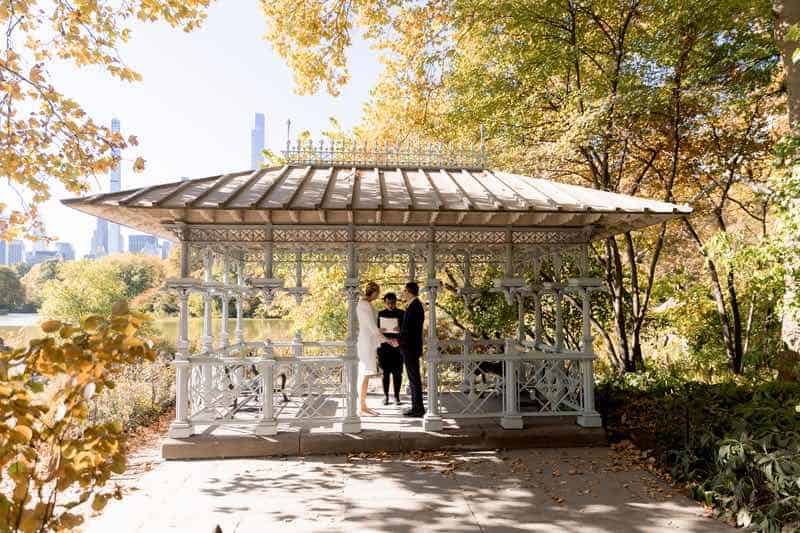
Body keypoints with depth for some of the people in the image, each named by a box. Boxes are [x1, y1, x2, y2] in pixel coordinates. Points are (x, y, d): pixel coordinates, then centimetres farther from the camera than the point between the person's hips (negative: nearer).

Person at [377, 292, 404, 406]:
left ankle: (397, 396, 8)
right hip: (384, 346, 0)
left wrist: (401, 329, -21)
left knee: (397, 372, -1)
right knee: (386, 372, 2)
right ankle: (385, 396, 10)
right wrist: (379, 330, -14)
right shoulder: (380, 314, 7)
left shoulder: (401, 313, 3)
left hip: (397, 346, 0)